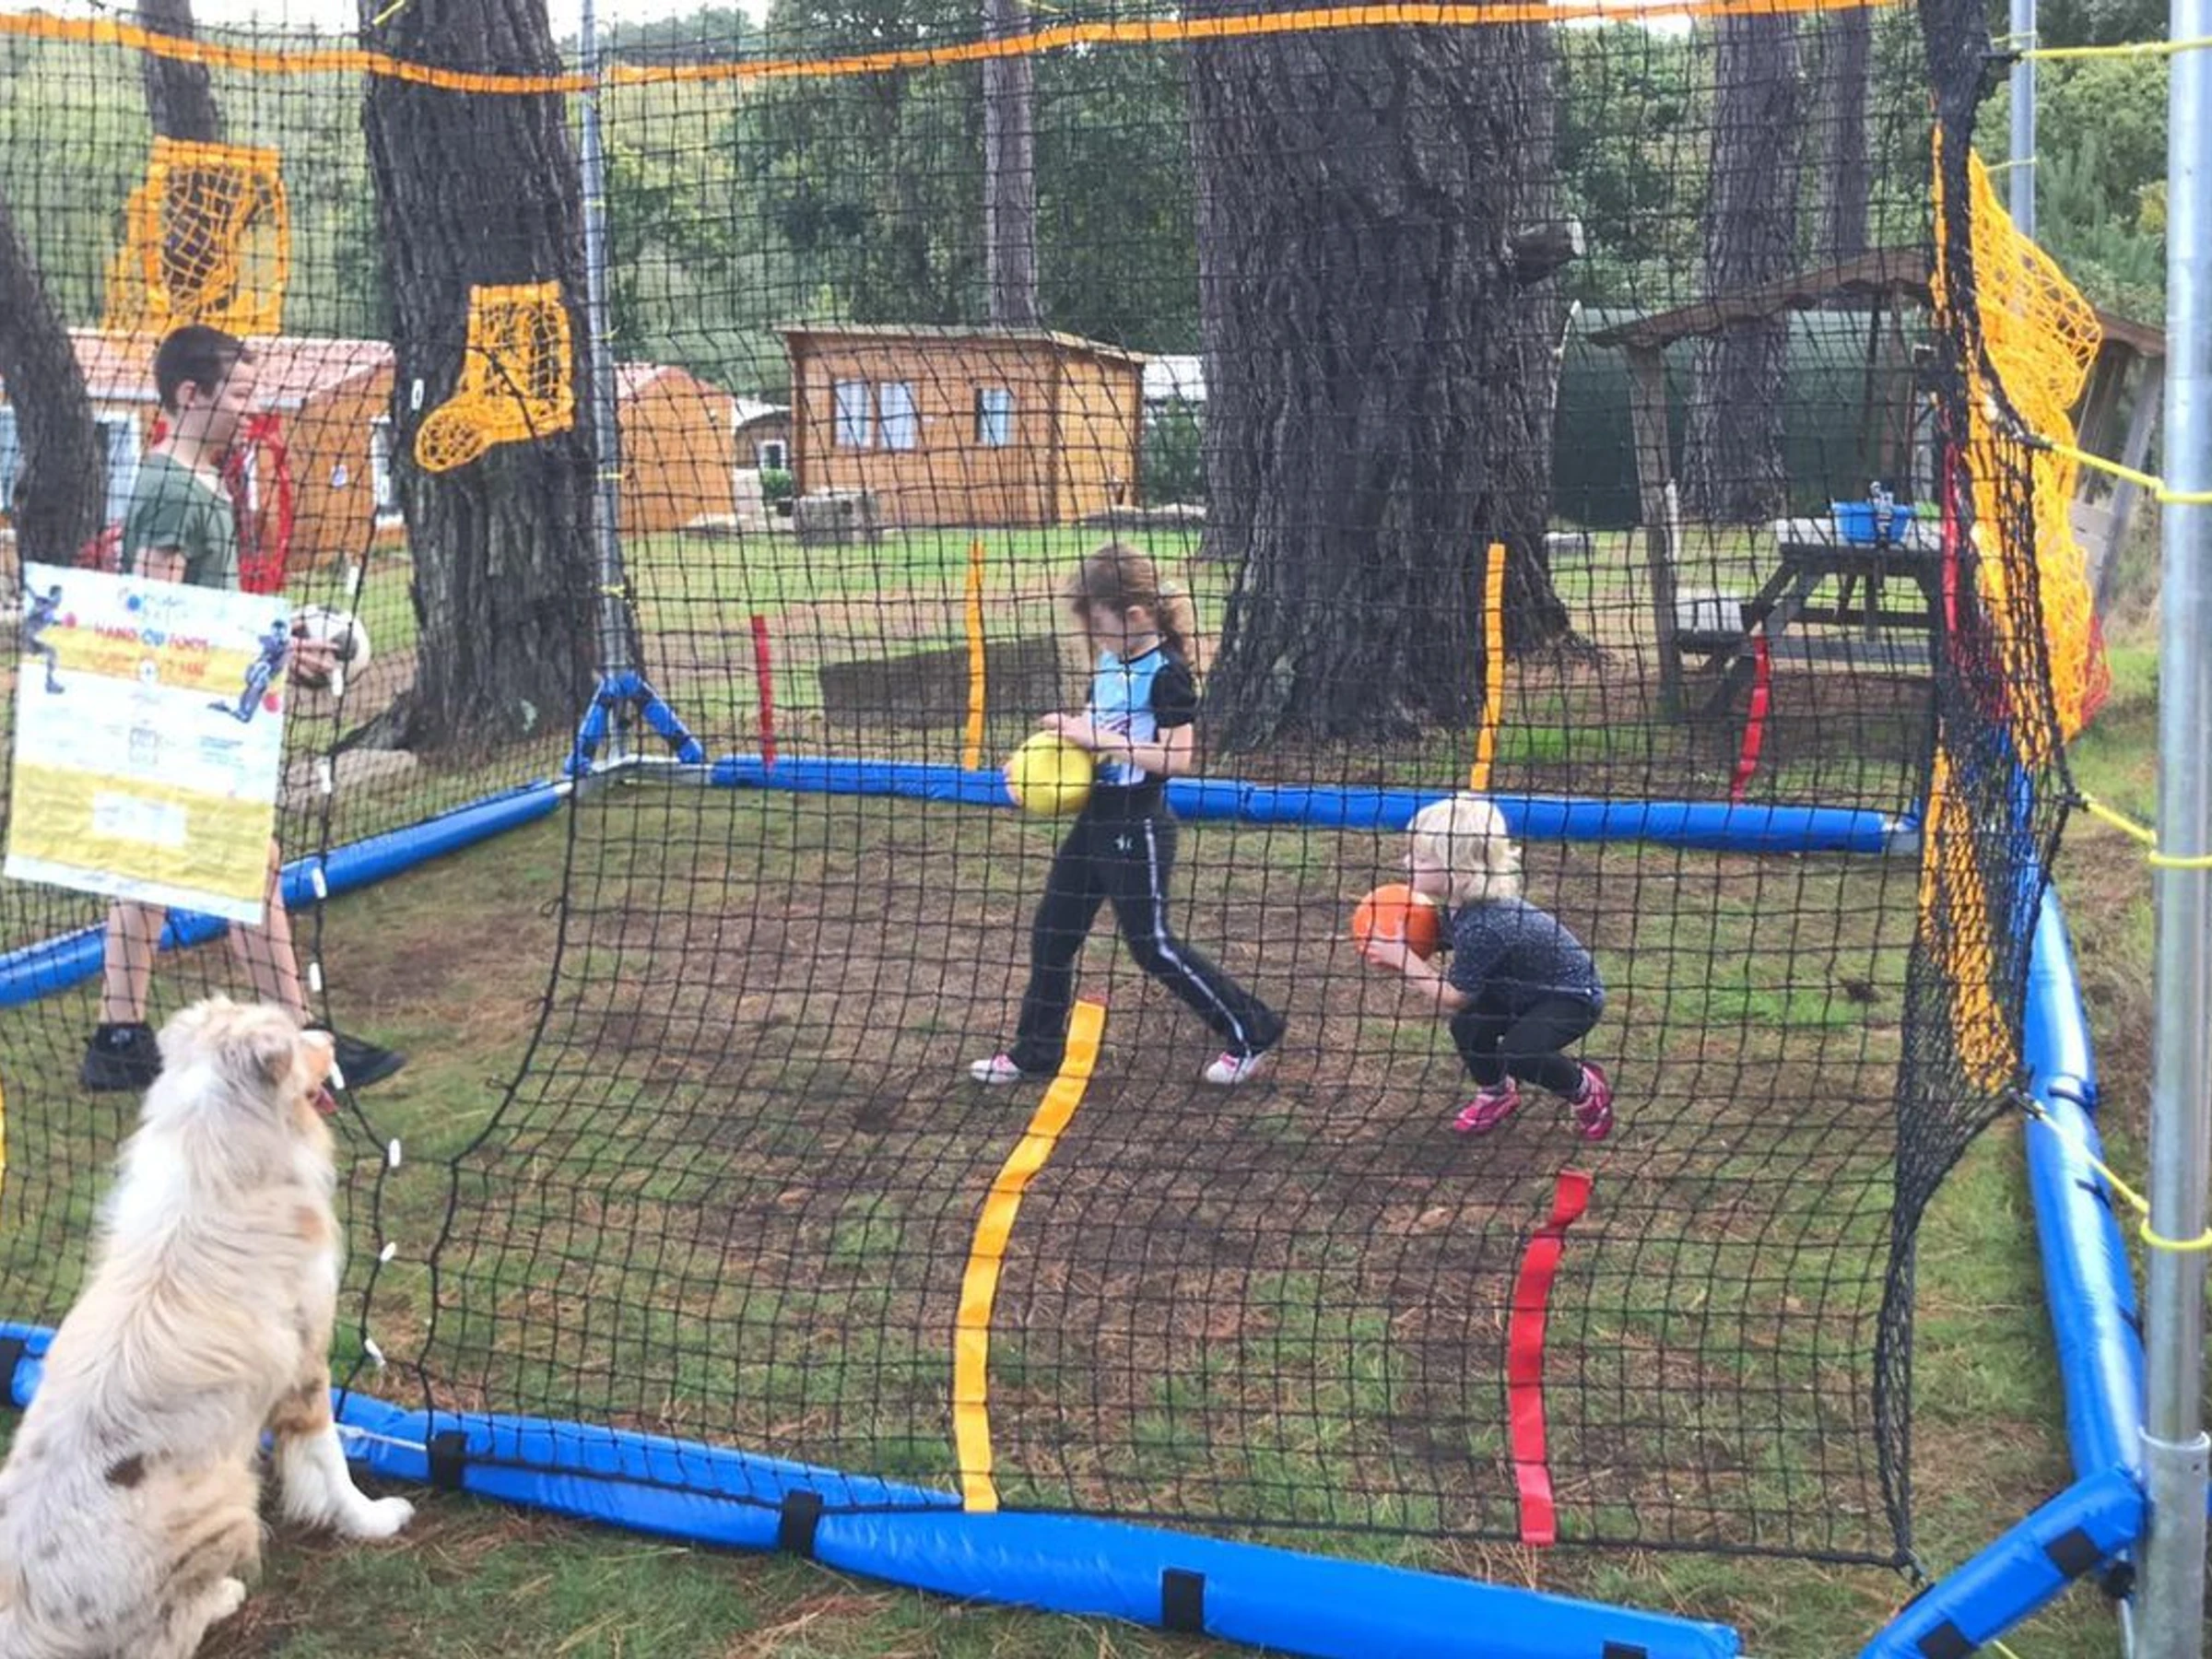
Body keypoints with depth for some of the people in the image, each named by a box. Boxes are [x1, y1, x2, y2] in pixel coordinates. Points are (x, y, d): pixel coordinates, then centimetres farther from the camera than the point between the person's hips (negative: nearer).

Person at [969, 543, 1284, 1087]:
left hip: (1138, 827, -9)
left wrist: (1098, 738, -25)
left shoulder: (1166, 673, -19)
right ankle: (1036, 1051, 27)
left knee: (1151, 944, 1)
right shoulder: (1109, 664, 6)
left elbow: (1177, 757, -26)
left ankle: (1250, 1032, 15)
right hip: (1094, 818, 9)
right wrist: (1066, 734, -1)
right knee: (1051, 931, 13)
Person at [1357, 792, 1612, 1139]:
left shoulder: (1483, 927, -36)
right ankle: (1495, 1092, 16)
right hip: (1525, 988, 8)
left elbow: (1451, 1000, -26)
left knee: (1518, 1052, -26)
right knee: (1467, 1026, -12)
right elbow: (1464, 975, -3)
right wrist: (1420, 968, -19)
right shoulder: (1462, 906, -10)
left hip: (1574, 995, -8)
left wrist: (1403, 959, -25)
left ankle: (1586, 1089, 3)